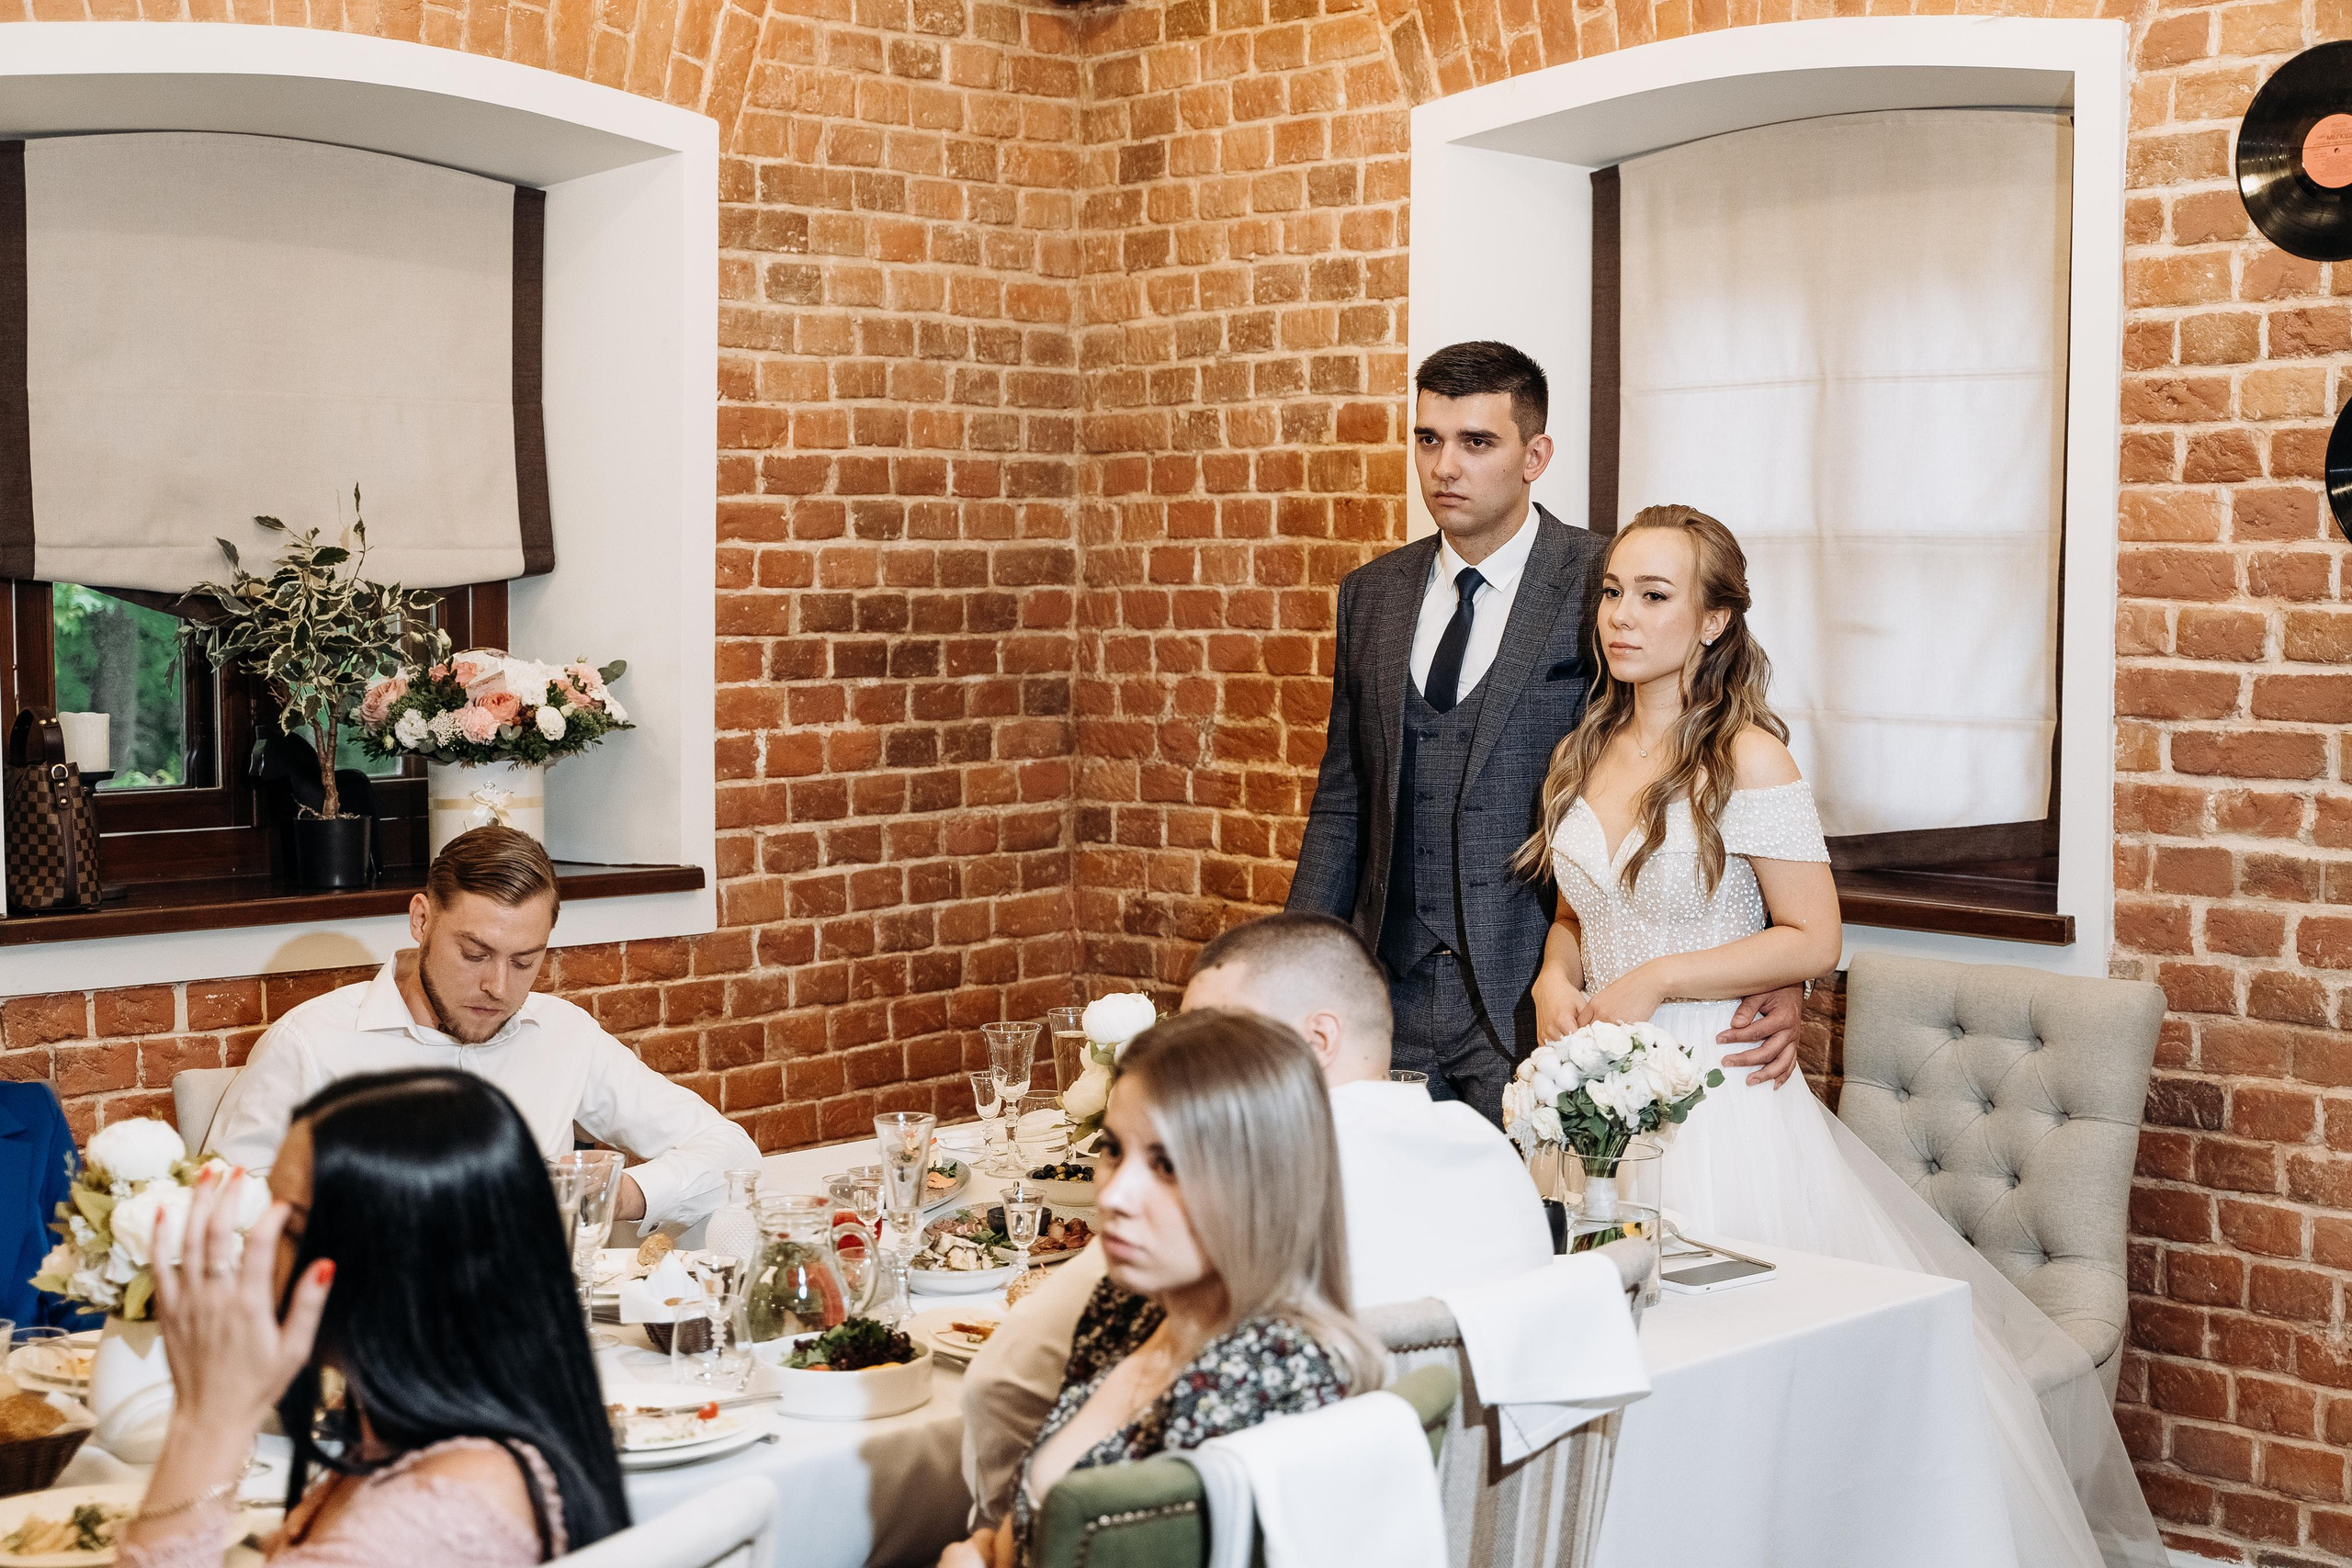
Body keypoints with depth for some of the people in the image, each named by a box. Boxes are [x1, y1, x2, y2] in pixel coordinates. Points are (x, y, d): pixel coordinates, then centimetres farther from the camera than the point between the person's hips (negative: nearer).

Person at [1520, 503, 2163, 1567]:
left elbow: (1813, 938, -12)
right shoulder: (1582, 757, 10)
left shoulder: (1748, 759, -11)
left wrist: (1652, 982, -15)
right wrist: (1557, 980, 0)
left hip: (1716, 1096, -6)